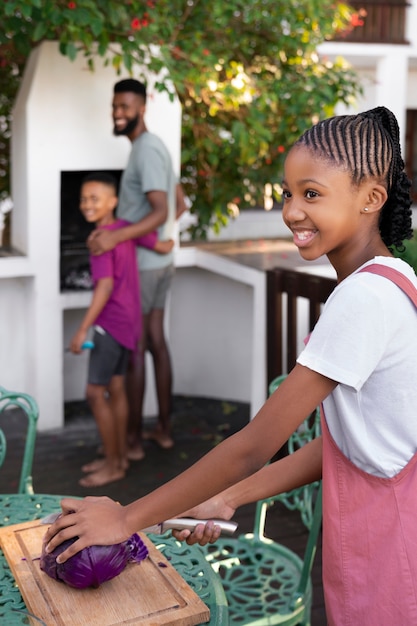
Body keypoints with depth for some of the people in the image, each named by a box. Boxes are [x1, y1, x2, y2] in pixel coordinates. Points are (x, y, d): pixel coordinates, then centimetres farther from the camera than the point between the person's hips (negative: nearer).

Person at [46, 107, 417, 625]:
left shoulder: (366, 295, -23)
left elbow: (254, 446, -21)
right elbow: (340, 444, 7)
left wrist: (127, 518, -12)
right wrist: (226, 500, 5)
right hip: (367, 528, 8)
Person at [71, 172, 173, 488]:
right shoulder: (127, 228, 5)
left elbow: (106, 285, -25)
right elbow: (164, 247, 9)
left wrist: (83, 329, -23)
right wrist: (169, 242, 33)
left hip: (111, 323, -9)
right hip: (128, 320, 9)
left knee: (96, 392, -2)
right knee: (115, 388, 16)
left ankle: (113, 465, 7)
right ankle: (120, 455, 26)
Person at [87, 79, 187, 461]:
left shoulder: (147, 150, -18)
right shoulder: (155, 147, 14)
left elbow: (161, 212, -28)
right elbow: (180, 204, 21)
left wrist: (116, 236, -38)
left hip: (139, 265, -10)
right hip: (160, 261, 10)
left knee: (135, 351, -2)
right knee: (157, 342, 14)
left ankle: (134, 440, 7)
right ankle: (164, 429, 22)